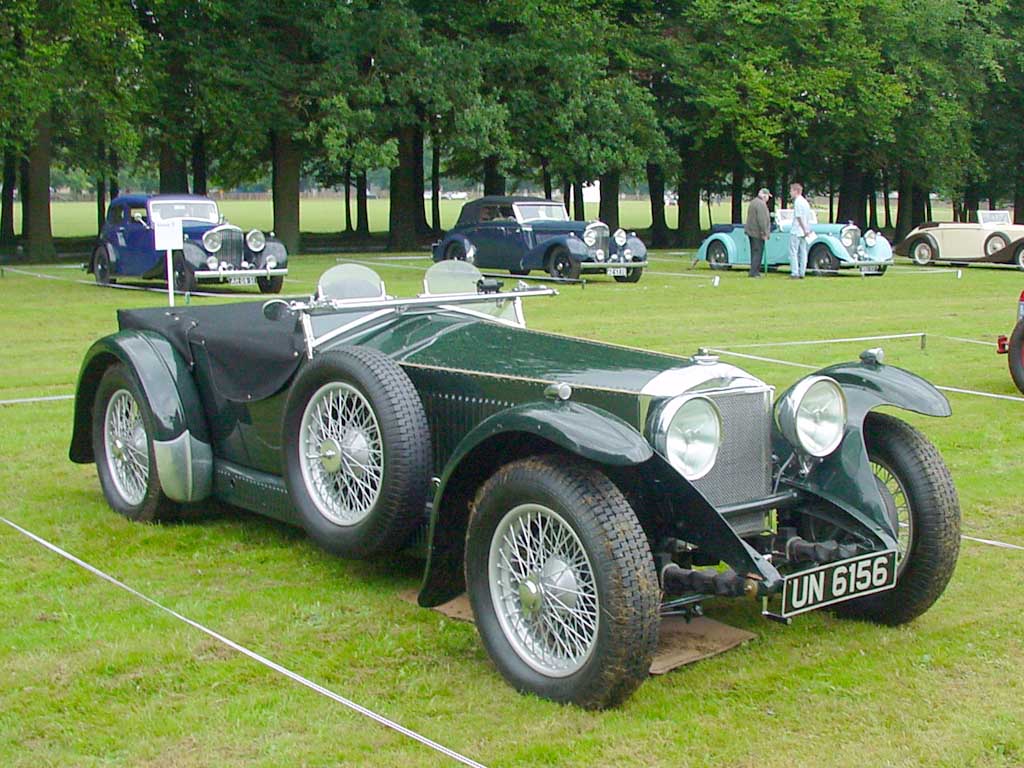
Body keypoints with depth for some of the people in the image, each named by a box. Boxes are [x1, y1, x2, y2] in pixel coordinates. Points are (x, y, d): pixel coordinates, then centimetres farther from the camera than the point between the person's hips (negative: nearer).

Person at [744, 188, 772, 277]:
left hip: (751, 231, 10)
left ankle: (755, 271, 16)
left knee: (754, 252, 13)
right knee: (758, 252, -7)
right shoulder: (761, 204, -16)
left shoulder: (753, 202, 16)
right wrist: (764, 233, -18)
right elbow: (762, 220, -21)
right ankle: (754, 272, -9)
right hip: (757, 232, -10)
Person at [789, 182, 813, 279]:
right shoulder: (805, 201, 15)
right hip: (804, 231, 9)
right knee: (803, 252, 8)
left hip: (796, 231, -9)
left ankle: (795, 273, -11)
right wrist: (807, 229, 17)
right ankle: (802, 273, 10)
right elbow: (809, 218, 17)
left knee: (793, 252, -7)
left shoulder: (797, 201, -13)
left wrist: (804, 230, -16)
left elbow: (799, 217, -18)